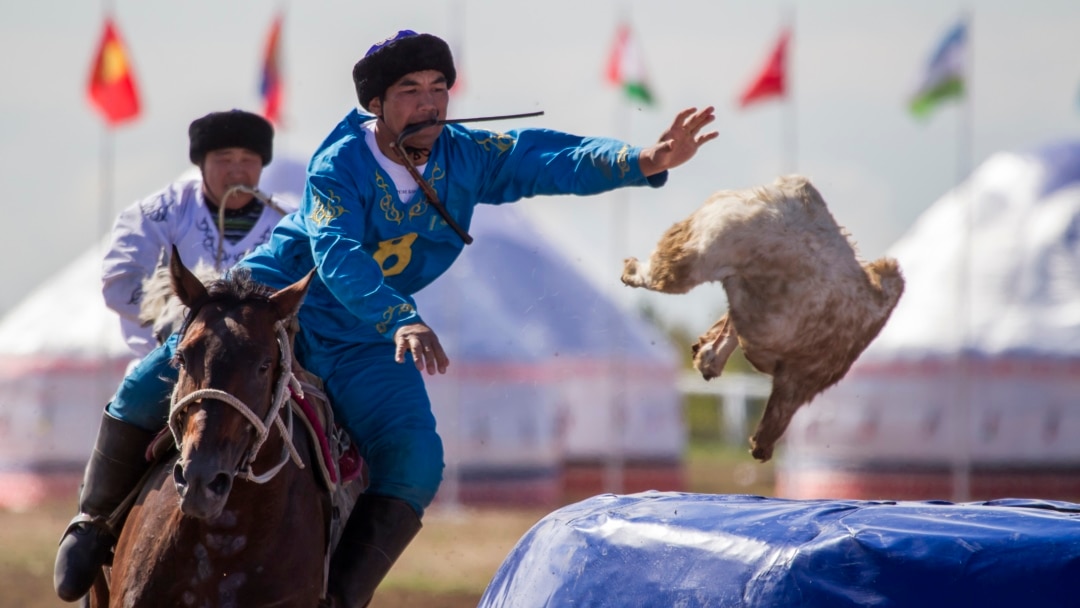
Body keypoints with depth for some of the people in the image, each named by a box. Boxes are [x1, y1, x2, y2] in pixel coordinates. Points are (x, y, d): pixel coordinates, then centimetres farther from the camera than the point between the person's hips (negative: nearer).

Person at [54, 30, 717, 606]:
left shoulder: (469, 158, -7)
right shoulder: (340, 166, -20)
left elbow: (553, 158, -16)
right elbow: (337, 254, -33)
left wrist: (641, 162, -33)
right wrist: (400, 320, -49)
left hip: (364, 344, 3)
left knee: (414, 463, -16)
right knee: (150, 389, -14)